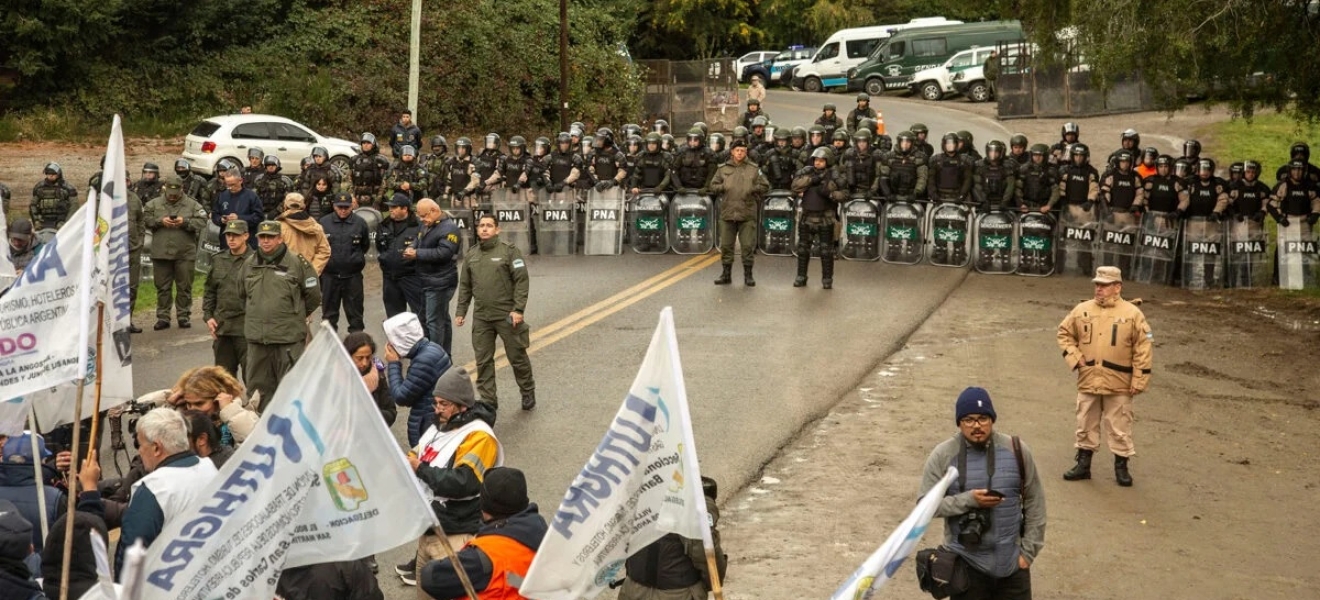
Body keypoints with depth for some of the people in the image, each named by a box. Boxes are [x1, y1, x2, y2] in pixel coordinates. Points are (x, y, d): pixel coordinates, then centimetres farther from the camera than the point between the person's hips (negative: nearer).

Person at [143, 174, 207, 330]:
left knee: (184, 287, 4)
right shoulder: (154, 204, 8)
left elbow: (202, 222, -3)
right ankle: (163, 317, 13)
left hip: (185, 253, -1)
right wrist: (160, 221, -13)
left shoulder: (192, 205, 5)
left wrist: (185, 222, -15)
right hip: (161, 252, 1)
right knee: (162, 287, 6)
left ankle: (183, 316, 13)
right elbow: (145, 218, 0)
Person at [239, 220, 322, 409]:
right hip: (256, 337, 5)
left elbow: (313, 295, 2)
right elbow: (242, 295, 27)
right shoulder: (249, 265, 11)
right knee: (258, 386, 12)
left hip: (289, 338, -5)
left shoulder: (296, 263, -5)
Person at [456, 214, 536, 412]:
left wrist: (518, 309, -16)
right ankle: (488, 401, 13)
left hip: (506, 315, -4)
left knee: (517, 357, 6)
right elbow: (465, 286, 16)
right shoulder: (471, 255, 10)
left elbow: (522, 281, -10)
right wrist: (460, 312, 11)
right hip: (481, 317, 4)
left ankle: (528, 392, 25)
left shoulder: (509, 251, -6)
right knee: (483, 360, 5)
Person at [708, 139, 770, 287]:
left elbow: (765, 186, 6)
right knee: (726, 245, 6)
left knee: (748, 245, -1)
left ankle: (748, 275, 9)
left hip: (747, 214, -2)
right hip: (727, 213, 2)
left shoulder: (754, 169, 4)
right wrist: (722, 187, -6)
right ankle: (726, 274, 16)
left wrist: (752, 189, -9)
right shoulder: (723, 168, 8)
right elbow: (713, 186, 12)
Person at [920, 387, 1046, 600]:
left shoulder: (1016, 451, -2)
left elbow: (1034, 502, 3)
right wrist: (968, 500, -21)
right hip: (966, 564, -1)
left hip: (1011, 561, 2)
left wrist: (1028, 550, 0)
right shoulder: (943, 456, -7)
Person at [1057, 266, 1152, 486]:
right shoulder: (1082, 310, 3)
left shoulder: (1132, 314, -6)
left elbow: (1142, 349, -5)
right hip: (1087, 381, 3)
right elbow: (1064, 333, 15)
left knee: (1120, 428, 4)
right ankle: (1083, 464, 23)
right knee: (1086, 425, 12)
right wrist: (1074, 357, 0)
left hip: (1118, 384, -3)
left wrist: (1139, 380, -8)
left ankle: (1121, 467, 16)